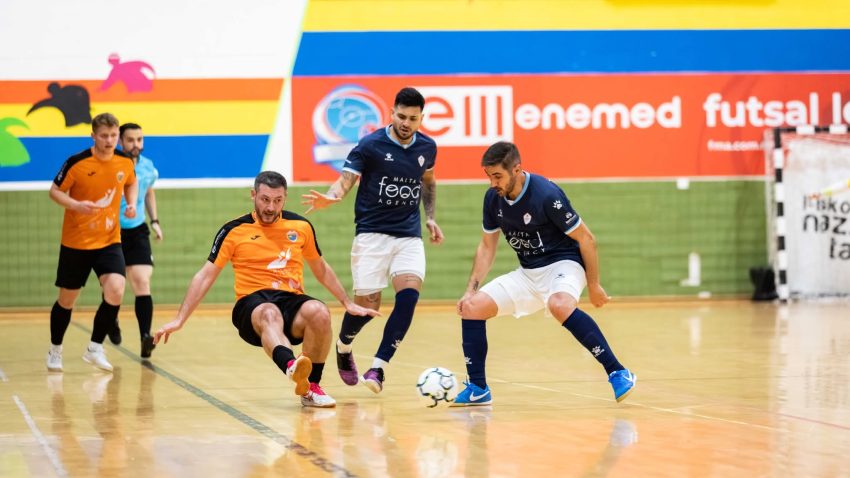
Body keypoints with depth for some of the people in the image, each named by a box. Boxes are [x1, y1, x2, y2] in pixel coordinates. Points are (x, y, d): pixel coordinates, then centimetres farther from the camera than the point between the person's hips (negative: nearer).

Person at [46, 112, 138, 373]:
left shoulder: (125, 161, -3)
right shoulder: (76, 163, -15)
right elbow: (55, 191, -6)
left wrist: (131, 204, -2)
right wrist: (76, 205, -24)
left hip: (109, 241, 2)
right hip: (75, 243, -2)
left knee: (115, 291, -20)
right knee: (66, 300, 9)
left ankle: (95, 348, -2)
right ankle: (55, 350, 33)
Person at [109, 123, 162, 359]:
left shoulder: (148, 167, 4)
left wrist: (154, 220, 16)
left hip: (137, 232, 2)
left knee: (142, 282, -14)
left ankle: (146, 338, -23)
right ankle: (112, 322, 41)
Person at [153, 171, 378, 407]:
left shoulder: (301, 226, 12)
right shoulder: (233, 231, 4)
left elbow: (321, 269, 27)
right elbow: (205, 277, 7)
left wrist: (348, 303, 28)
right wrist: (179, 320, 1)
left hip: (292, 300, 3)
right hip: (252, 307, -3)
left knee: (319, 313, -33)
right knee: (270, 314, -40)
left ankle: (311, 388, -22)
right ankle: (291, 366, -71)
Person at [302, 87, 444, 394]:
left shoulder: (427, 147, 6)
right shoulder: (371, 145, -8)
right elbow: (346, 180, -13)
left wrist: (430, 217, 17)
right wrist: (329, 198, -34)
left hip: (409, 236, 3)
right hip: (372, 234, -3)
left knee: (409, 294, -21)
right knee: (367, 304, -6)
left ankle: (378, 367, -18)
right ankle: (343, 346, 29)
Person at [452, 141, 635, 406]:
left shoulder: (547, 195, -22)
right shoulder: (493, 198, -1)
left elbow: (586, 239, -14)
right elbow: (487, 246, 12)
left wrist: (594, 285, -11)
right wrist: (471, 289, 2)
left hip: (563, 263, -7)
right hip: (527, 273, 7)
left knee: (560, 305, -39)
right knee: (471, 307, -7)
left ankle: (617, 373, -32)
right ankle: (478, 389, 4)